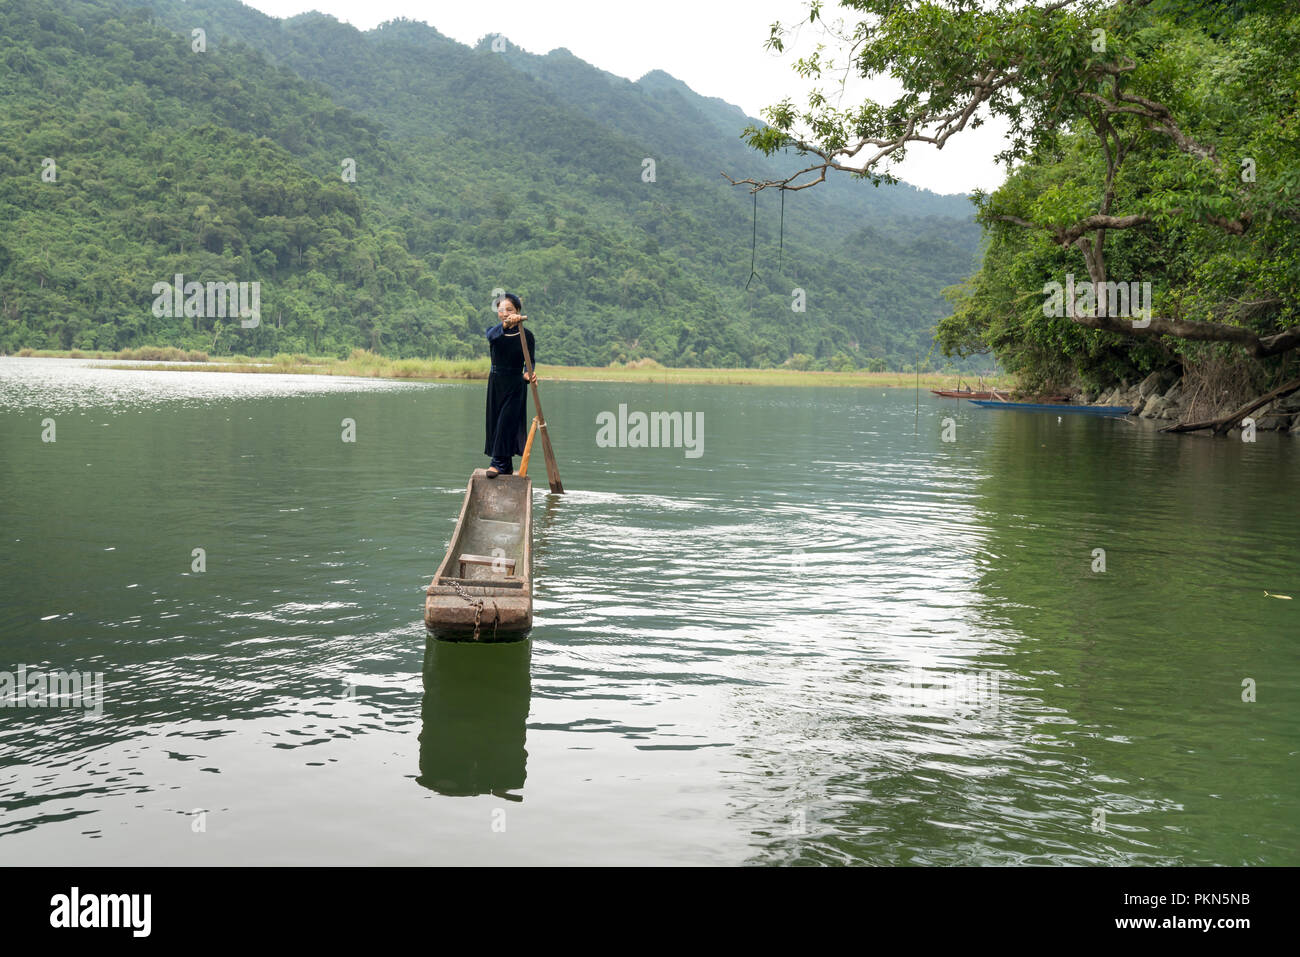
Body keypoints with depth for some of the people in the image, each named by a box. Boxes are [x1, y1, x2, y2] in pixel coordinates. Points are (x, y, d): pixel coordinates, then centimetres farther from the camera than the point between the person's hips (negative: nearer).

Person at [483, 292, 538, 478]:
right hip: (496, 383, 4)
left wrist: (528, 374, -34)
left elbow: (530, 360, -10)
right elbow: (492, 336, -25)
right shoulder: (494, 331, 1)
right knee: (495, 421, 5)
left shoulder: (526, 335, -3)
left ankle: (498, 462, -14)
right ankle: (507, 467, 13)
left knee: (507, 421, -13)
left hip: (515, 385, -4)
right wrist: (506, 324, -46)